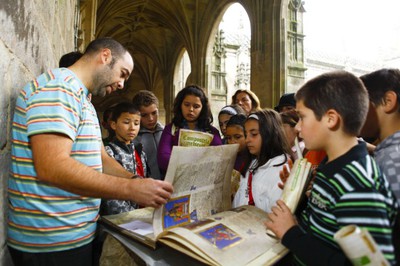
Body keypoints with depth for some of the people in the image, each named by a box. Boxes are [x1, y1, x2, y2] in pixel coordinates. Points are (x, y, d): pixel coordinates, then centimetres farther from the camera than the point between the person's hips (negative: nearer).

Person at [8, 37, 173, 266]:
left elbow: (100, 160, 12)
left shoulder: (83, 101, 15)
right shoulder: (58, 87, -18)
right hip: (52, 241, -9)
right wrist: (132, 189, -27)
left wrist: (142, 185, -2)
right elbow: (52, 167, -29)